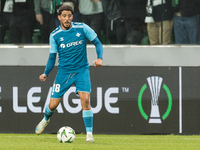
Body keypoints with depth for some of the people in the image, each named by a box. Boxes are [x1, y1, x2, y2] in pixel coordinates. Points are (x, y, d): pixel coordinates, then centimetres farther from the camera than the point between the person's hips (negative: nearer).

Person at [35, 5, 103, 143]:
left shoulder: (82, 28, -5)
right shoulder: (55, 35, -1)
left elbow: (98, 43, 2)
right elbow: (52, 57, 5)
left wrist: (100, 58, -16)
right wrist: (45, 73, -9)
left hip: (81, 69, -1)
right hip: (64, 71, 1)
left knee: (85, 99, -23)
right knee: (53, 105, 2)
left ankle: (89, 134, -13)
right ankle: (46, 119, 40)